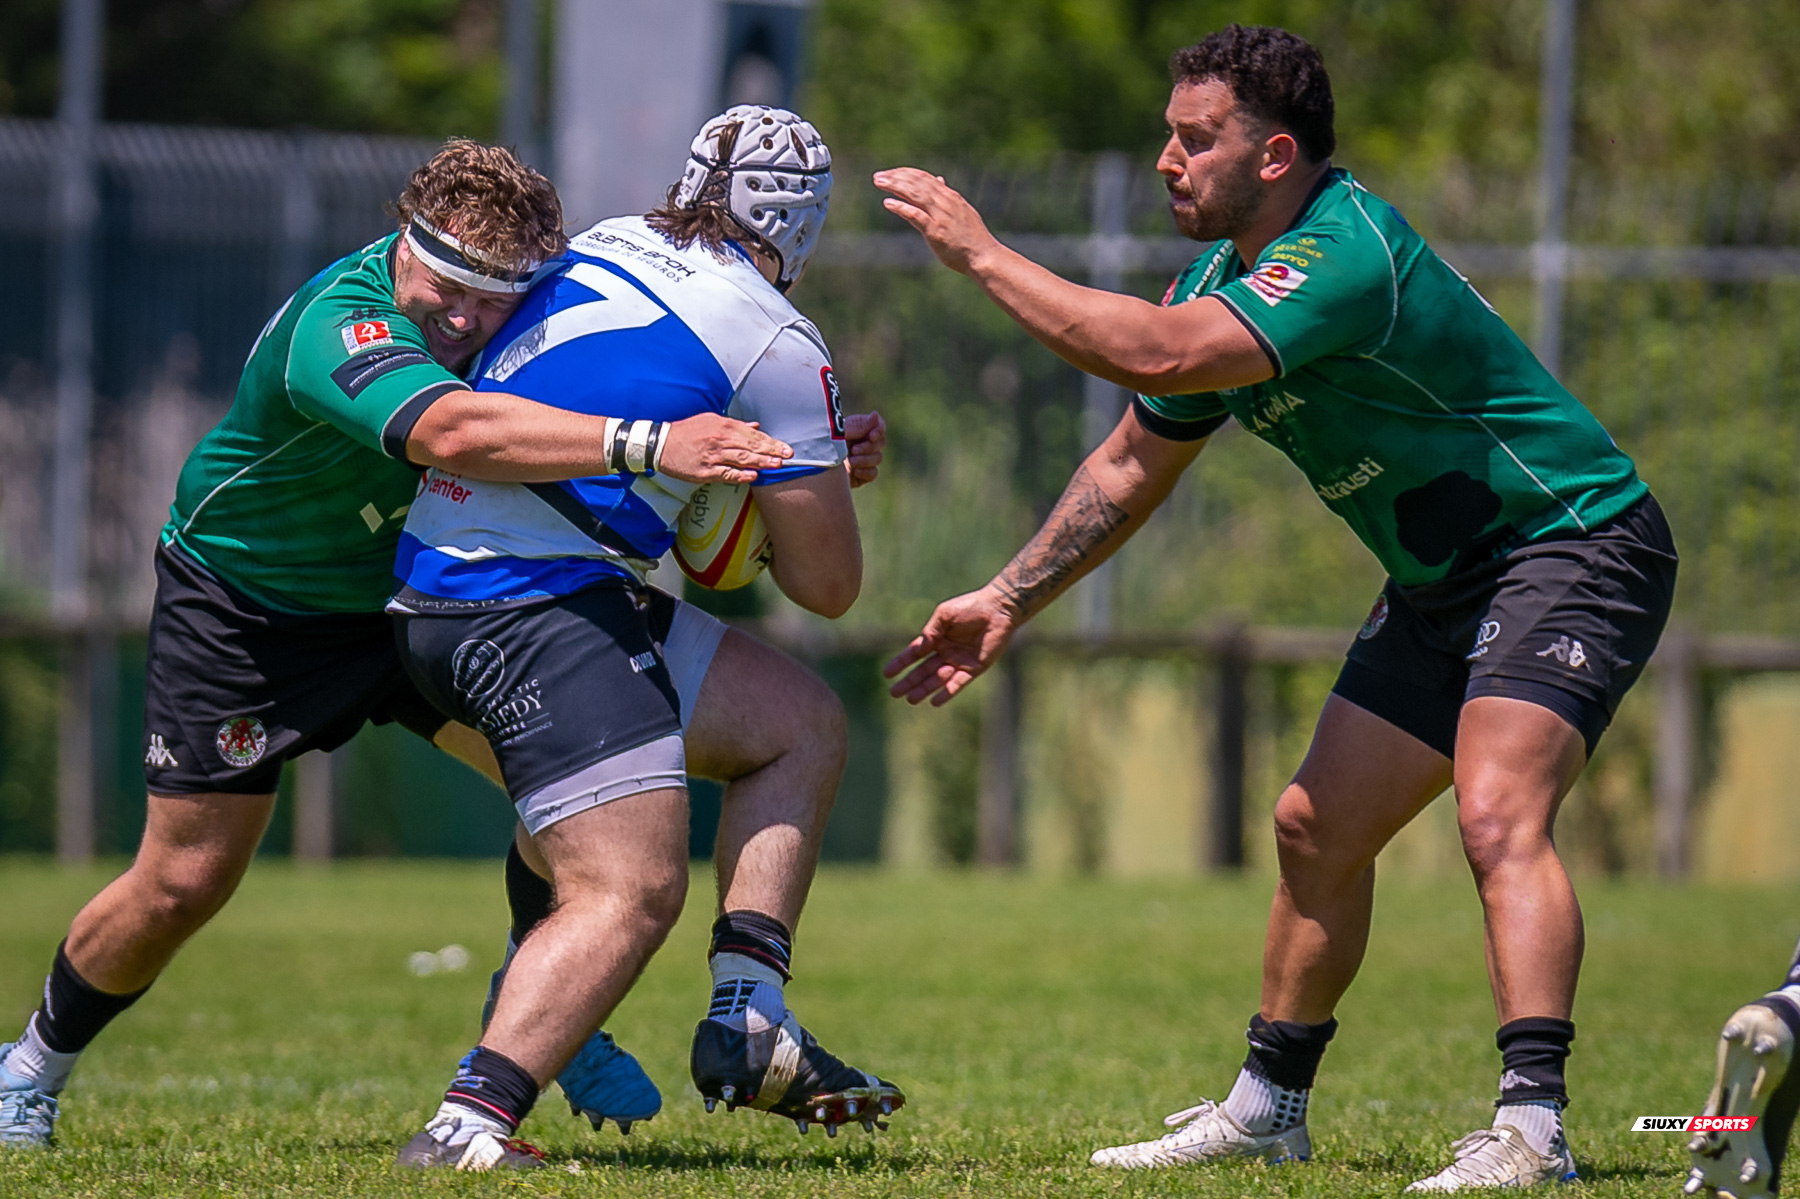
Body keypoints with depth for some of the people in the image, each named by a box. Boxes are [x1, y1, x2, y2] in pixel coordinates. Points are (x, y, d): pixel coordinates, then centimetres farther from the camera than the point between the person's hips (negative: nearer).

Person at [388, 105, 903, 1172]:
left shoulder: (603, 247, 14)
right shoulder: (776, 343, -5)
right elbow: (828, 584, 2)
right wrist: (808, 481, 24)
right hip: (540, 605, -9)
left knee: (805, 723, 17)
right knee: (632, 892, -16)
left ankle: (749, 1022, 9)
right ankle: (468, 1126, -32)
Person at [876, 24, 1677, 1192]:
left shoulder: (1349, 254, -27)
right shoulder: (1226, 274, 5)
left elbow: (1160, 355, -38)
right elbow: (1133, 466, 17)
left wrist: (983, 253, -30)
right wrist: (1005, 602, 15)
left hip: (1575, 540, -10)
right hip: (1444, 582, 10)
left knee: (1498, 813, -27)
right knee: (1317, 825, 12)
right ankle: (1270, 1105, 26)